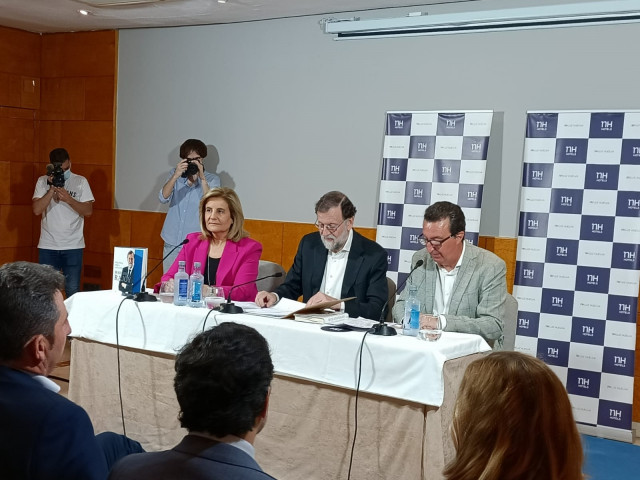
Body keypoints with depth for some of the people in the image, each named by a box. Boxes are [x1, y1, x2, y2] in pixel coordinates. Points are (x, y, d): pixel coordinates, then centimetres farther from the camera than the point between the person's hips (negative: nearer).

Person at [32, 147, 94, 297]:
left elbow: (88, 211, -4)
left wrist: (69, 199, -18)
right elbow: (37, 210, -7)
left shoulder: (81, 181, 2)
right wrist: (52, 189, -16)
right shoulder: (43, 182, 4)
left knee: (73, 291, 1)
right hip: (47, 246, 1)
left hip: (73, 246, -1)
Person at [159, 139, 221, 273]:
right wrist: (175, 176, -24)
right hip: (172, 243, 3)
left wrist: (202, 178, -26)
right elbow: (163, 198, -9)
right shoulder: (175, 175, 7)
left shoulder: (212, 180, -1)